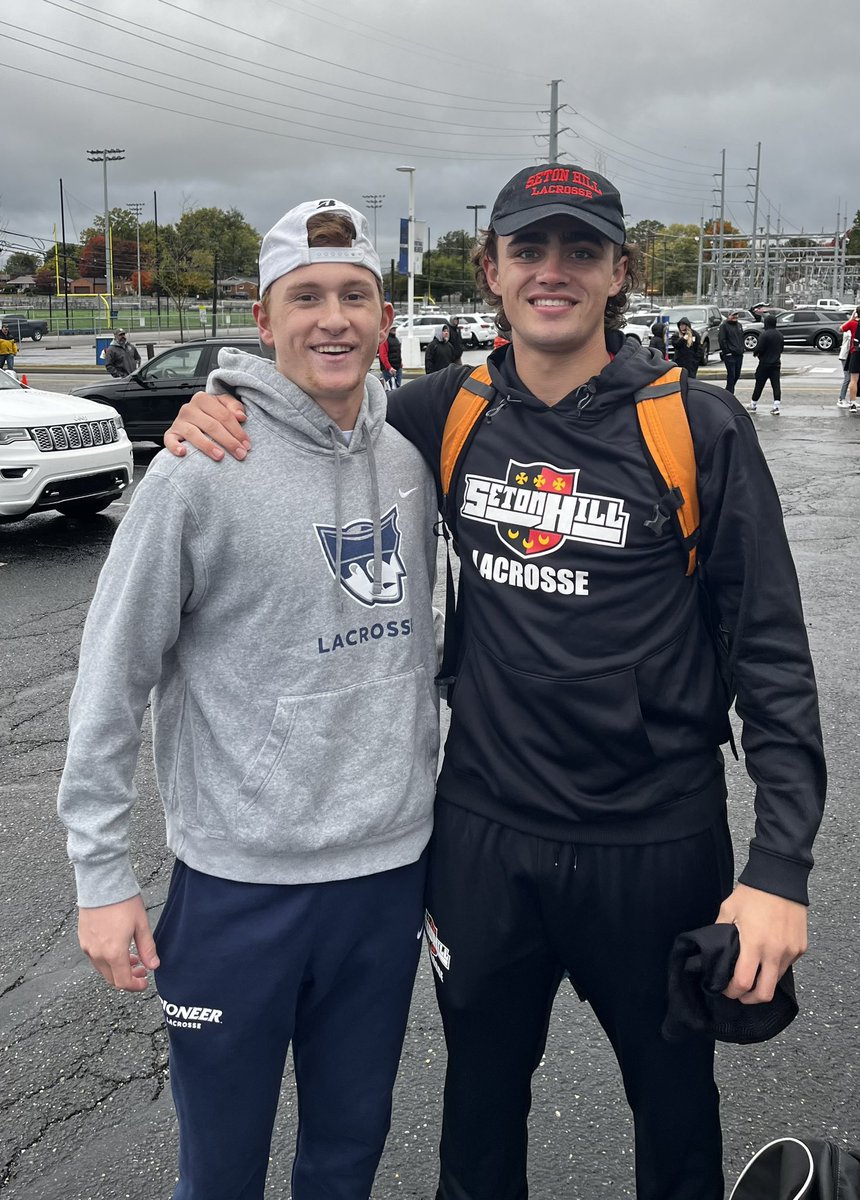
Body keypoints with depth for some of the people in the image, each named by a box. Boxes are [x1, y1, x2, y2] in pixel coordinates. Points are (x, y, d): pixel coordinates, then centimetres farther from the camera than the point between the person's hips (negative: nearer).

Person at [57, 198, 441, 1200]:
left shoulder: (410, 463, 3)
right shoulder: (202, 471, -13)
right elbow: (112, 678, -9)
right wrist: (103, 875, -9)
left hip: (391, 870, 5)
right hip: (239, 881, -4)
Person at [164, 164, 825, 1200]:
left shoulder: (698, 427, -11)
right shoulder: (448, 413, -2)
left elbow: (771, 649, -10)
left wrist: (781, 866, -16)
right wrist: (216, 418, -7)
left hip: (655, 843, -2)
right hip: (483, 834, 3)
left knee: (675, 1102, 21)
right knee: (481, 1097, 23)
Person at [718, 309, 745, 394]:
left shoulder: (739, 325, 18)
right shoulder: (724, 326, -5)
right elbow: (722, 340, -11)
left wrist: (741, 349, 13)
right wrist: (726, 351, -15)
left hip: (739, 354, 7)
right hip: (729, 355, -7)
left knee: (737, 375, 10)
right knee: (731, 375, -8)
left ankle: (728, 392, 24)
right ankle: (730, 394, -3)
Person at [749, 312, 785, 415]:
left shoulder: (765, 334, -17)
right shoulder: (780, 335, 7)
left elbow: (759, 348, -19)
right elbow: (781, 348, 14)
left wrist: (755, 353, 2)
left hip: (765, 364, -6)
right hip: (776, 364, 6)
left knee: (759, 384, 5)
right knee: (776, 385, 3)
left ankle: (753, 405, 15)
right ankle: (776, 406, -3)